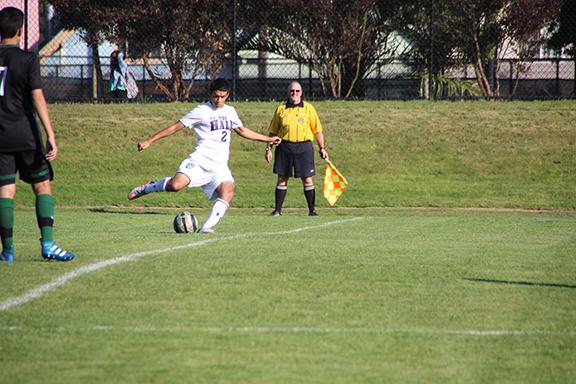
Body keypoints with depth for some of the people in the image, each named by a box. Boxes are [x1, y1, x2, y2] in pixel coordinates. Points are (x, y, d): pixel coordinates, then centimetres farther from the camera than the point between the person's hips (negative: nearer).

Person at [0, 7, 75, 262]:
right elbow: (37, 98, -13)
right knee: (43, 187, 4)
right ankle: (48, 244, -8)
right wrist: (50, 135, -15)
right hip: (25, 135, -3)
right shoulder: (27, 59, -6)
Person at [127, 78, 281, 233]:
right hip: (200, 160, -5)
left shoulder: (230, 111, 18)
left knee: (228, 192, -24)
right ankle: (148, 187, 4)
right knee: (176, 185, -27)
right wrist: (149, 141, -4)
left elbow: (242, 130, 36)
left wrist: (267, 139, 40)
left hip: (220, 166, 5)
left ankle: (207, 227, -24)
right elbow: (175, 127, 0)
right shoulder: (201, 112, 0)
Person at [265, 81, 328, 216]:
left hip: (304, 146, -1)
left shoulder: (308, 108, 5)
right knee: (282, 179, 4)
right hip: (284, 147, 1)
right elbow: (273, 131, 13)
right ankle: (277, 210, 10)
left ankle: (312, 210, 5)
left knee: (307, 180, -2)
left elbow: (317, 130, 8)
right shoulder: (281, 109, 8)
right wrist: (268, 148, 7)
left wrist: (322, 148, 3)